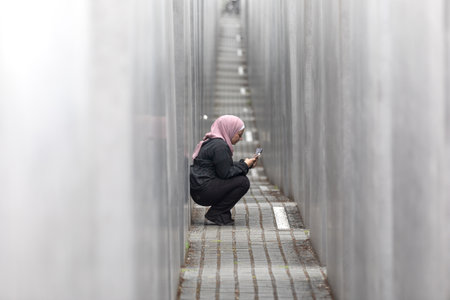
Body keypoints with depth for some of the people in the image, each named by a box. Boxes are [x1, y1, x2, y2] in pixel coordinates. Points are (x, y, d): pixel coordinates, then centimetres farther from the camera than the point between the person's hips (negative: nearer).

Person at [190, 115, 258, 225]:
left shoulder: (212, 142, 17)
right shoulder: (220, 146, -16)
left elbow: (226, 166, 21)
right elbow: (225, 173, -18)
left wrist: (246, 164, 11)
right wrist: (244, 165, -6)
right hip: (203, 191, -11)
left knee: (241, 178, 15)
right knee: (243, 182, -13)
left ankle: (222, 213, 11)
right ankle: (215, 213, -7)